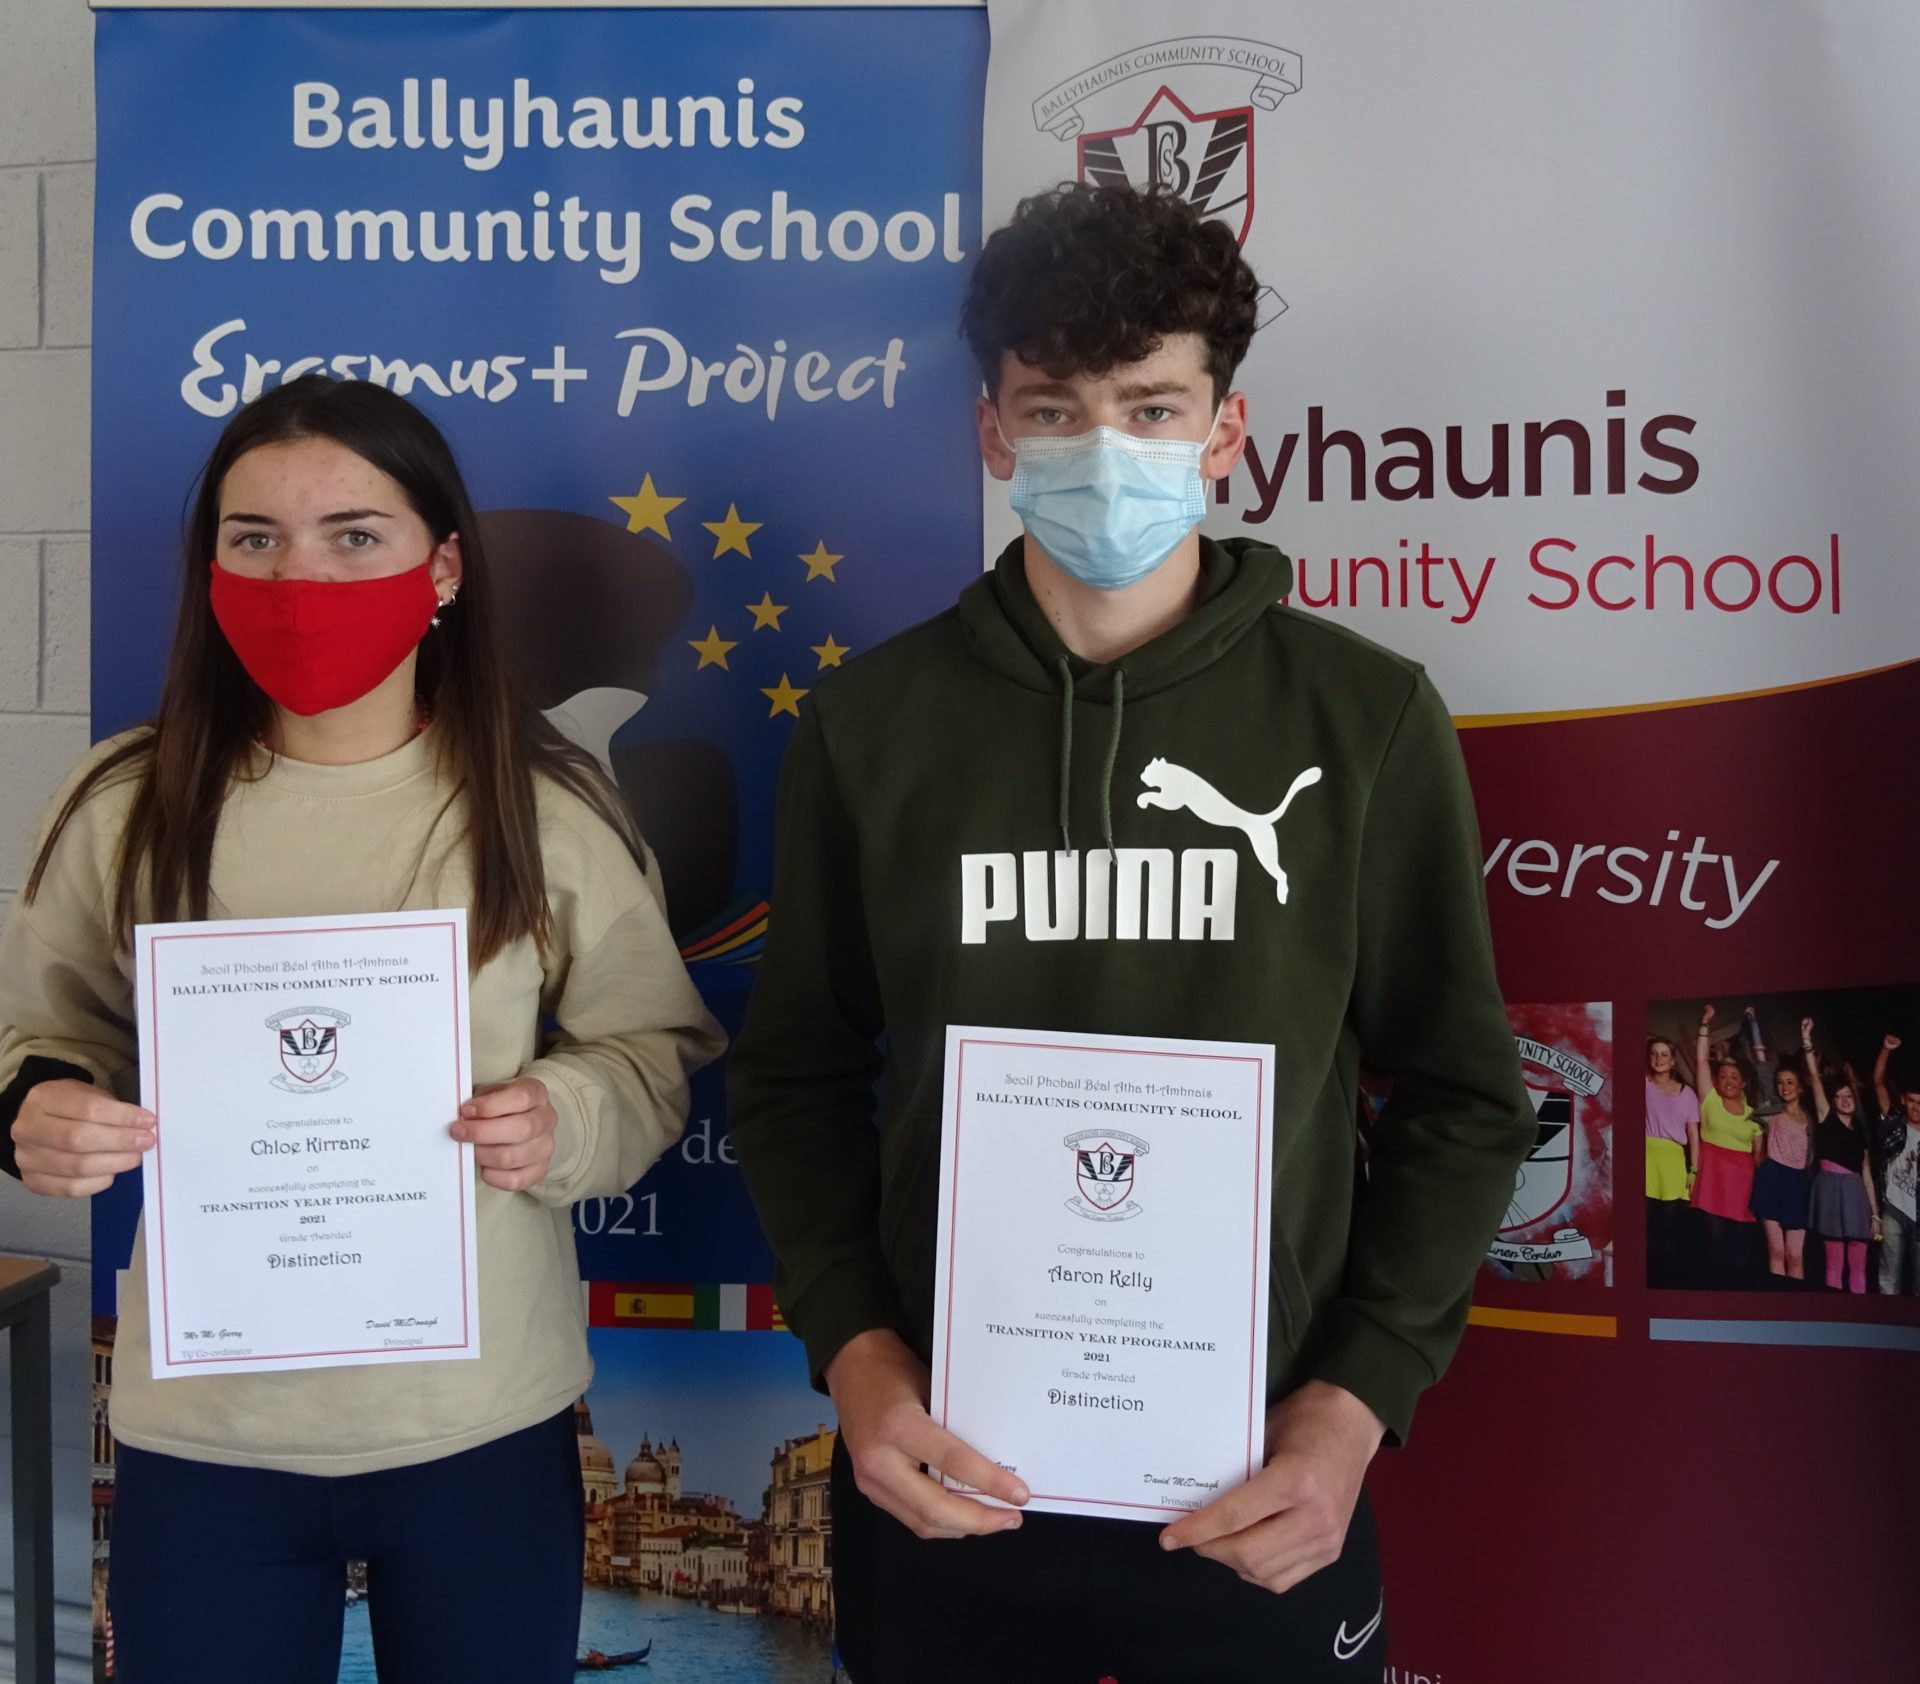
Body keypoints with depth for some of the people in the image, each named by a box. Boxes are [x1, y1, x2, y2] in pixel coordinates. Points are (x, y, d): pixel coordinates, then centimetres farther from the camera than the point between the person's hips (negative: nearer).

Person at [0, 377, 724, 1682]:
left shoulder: (550, 805, -6)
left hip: (485, 1427, 0)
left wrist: (567, 1119, -19)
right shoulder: (127, 801, -3)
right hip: (202, 1432, 1)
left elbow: (652, 1048, 1)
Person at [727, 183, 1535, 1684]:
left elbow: (1462, 1097, 0)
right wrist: (855, 1356, -8)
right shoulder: (870, 723, -2)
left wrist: (1358, 1402, -8)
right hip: (947, 1479, 1)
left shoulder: (1368, 720, -4)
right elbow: (797, 1078, 4)